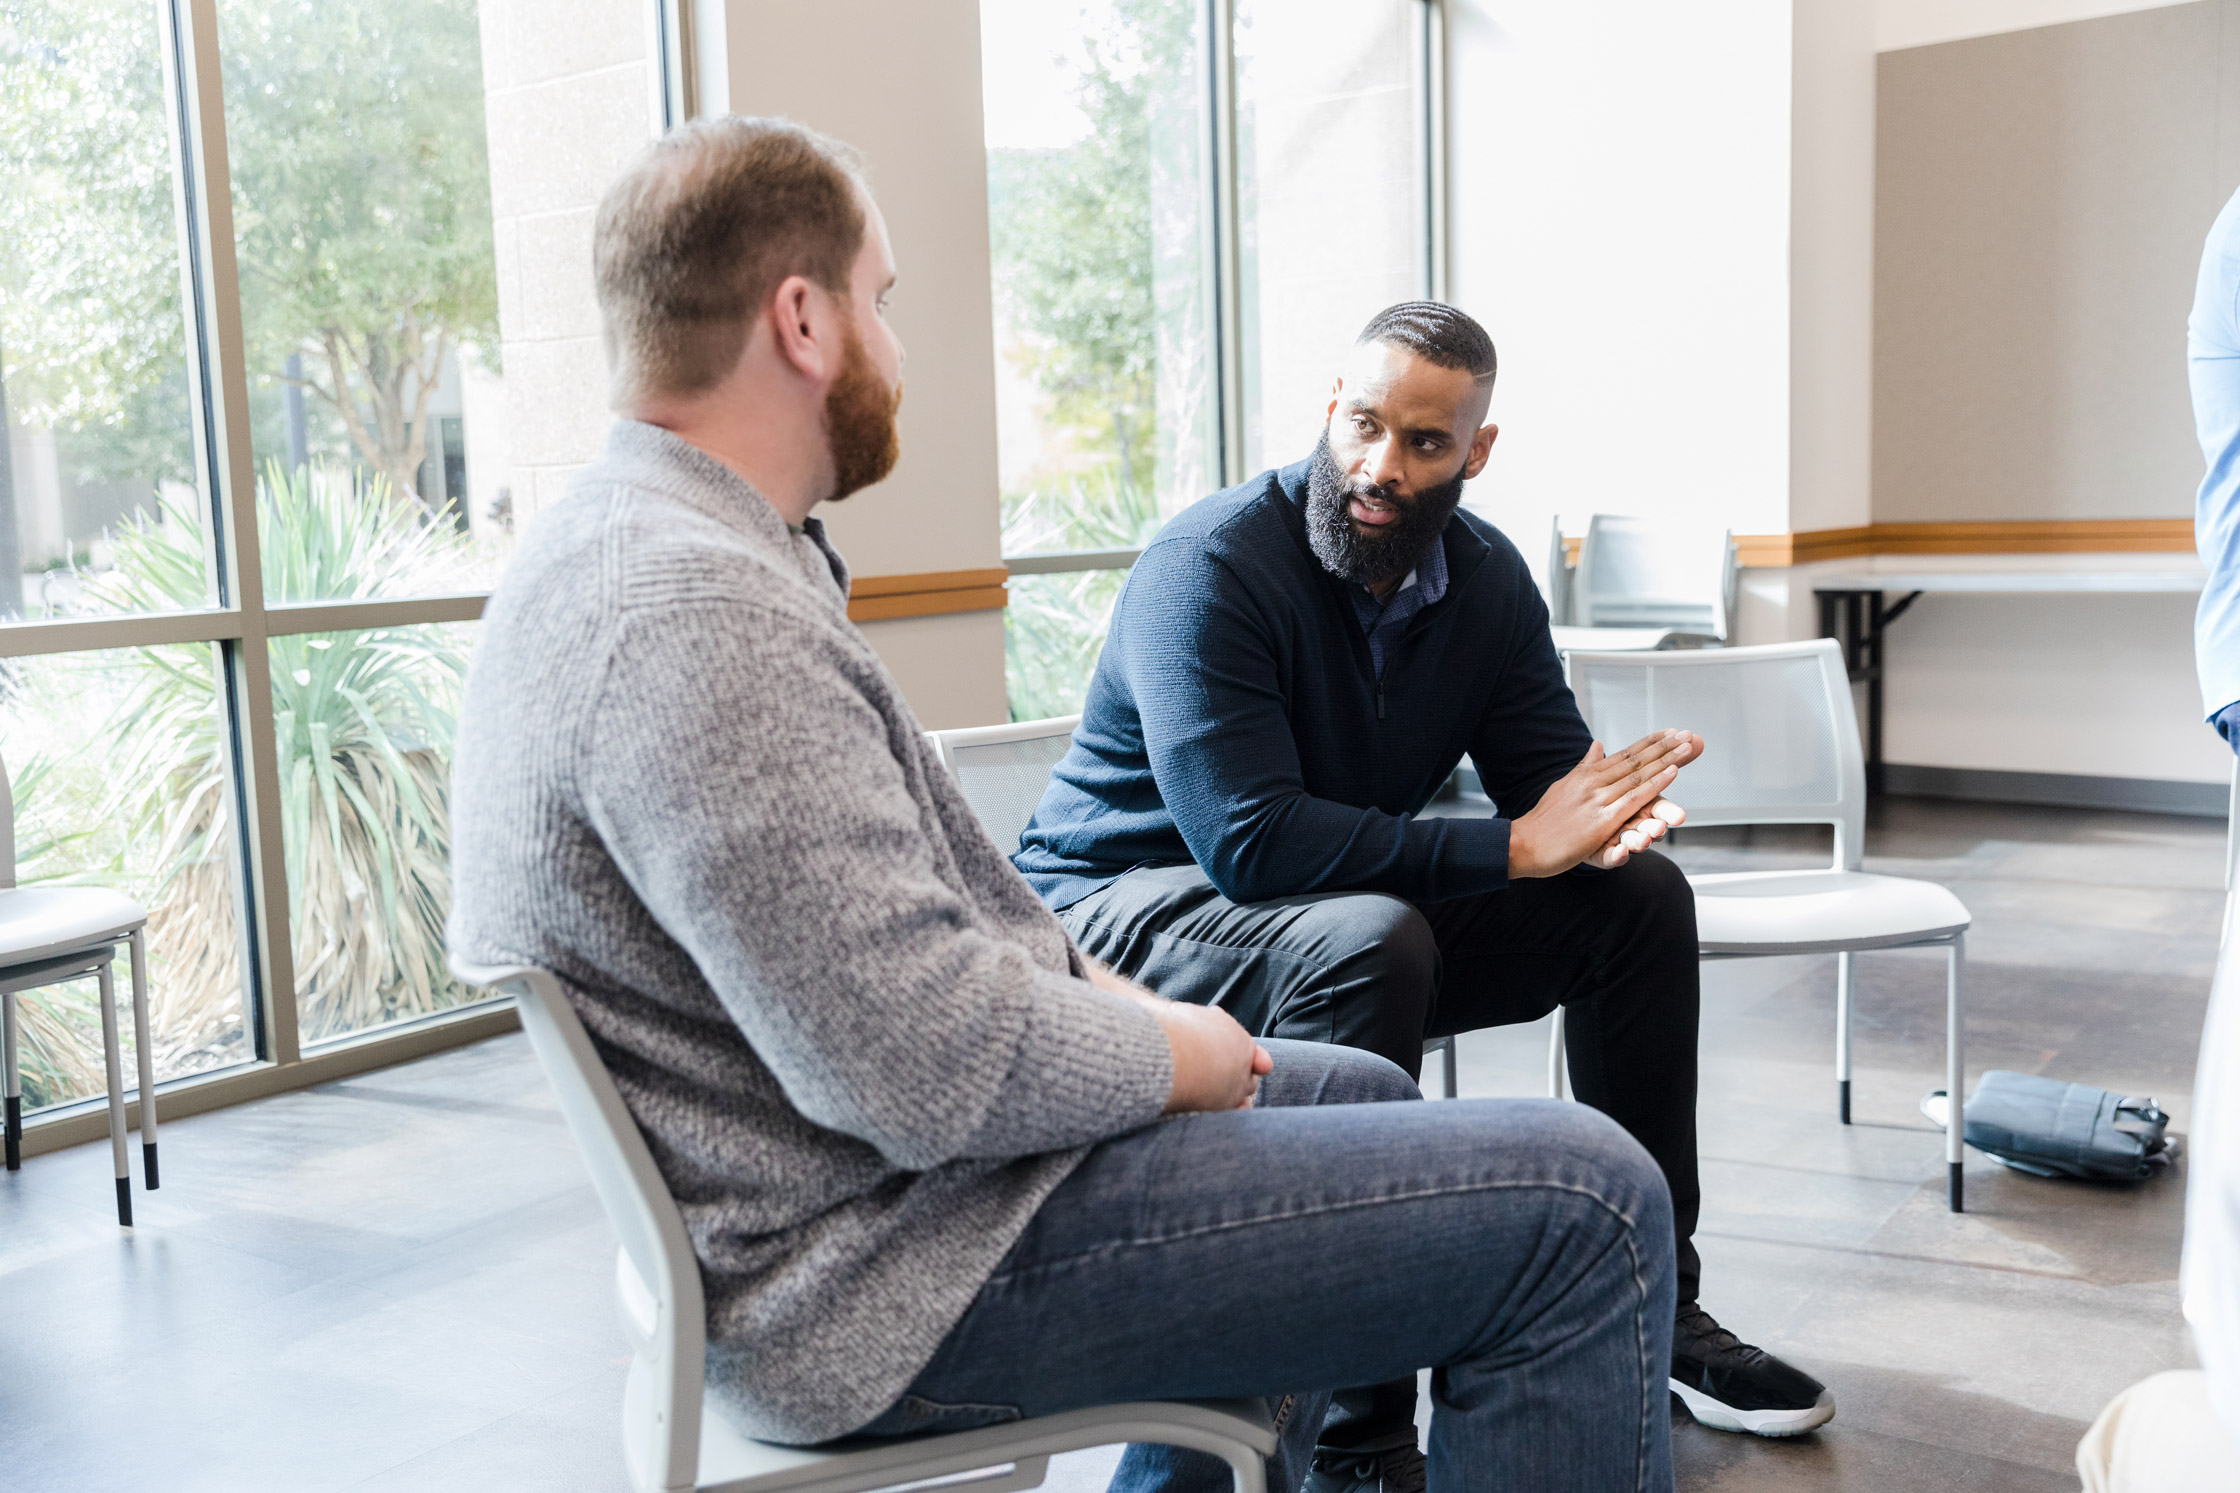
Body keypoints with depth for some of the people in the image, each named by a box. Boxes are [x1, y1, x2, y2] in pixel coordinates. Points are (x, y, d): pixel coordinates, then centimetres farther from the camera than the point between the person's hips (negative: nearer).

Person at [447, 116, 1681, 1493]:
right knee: (1585, 1209, -11)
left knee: (1357, 1091, 28)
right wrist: (1165, 1055, -10)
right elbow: (928, 1068, -29)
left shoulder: (621, 542, 10)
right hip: (875, 1279, -11)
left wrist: (1087, 986, 7)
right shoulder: (700, 612, -26)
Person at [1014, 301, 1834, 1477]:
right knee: (1371, 939, -37)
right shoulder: (1211, 565, -22)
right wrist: (1513, 848, -30)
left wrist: (1606, 821, -24)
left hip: (1354, 919, 7)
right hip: (1127, 914, -7)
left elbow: (1551, 769, 2)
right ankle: (1353, 1433, -27)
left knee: (1641, 897, -2)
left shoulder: (1483, 575, 1)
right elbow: (1252, 842, -32)